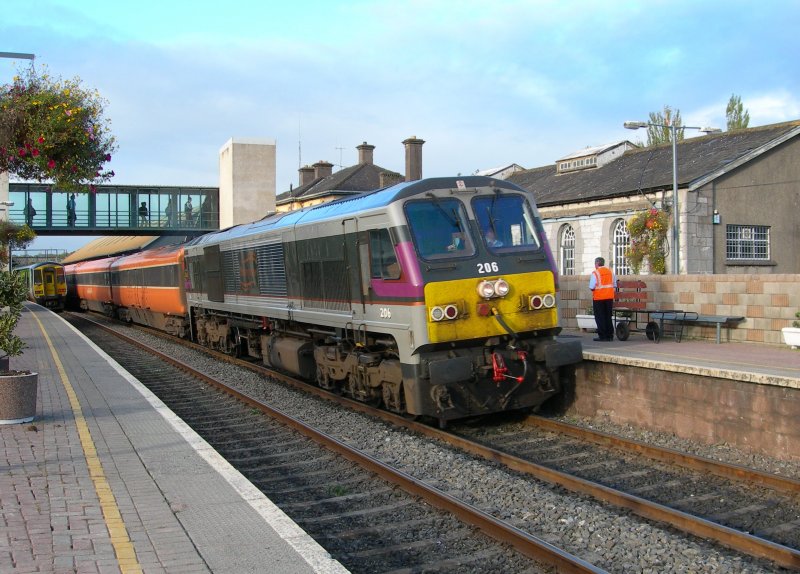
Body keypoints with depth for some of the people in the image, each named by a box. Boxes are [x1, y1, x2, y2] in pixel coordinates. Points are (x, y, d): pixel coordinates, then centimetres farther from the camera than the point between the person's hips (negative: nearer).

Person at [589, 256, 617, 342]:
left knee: (600, 317, 2)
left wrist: (592, 289, 6)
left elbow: (592, 287, -14)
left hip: (599, 297, -5)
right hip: (609, 296, 5)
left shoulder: (595, 273, -11)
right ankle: (610, 335, 13)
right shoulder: (610, 272, 9)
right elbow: (614, 285, 12)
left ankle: (602, 335, -1)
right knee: (608, 316, 13)